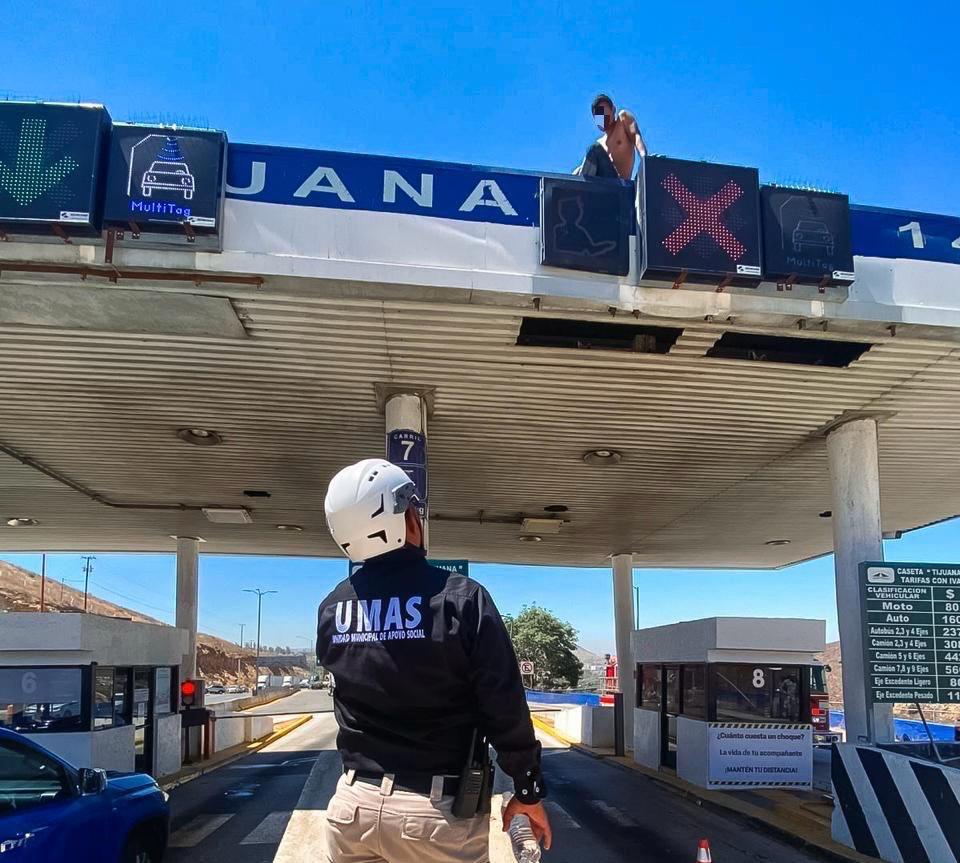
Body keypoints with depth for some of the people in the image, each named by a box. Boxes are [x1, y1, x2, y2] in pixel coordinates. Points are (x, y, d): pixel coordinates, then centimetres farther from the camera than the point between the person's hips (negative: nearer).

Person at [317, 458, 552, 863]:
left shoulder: (331, 608, 0)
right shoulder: (461, 598, -14)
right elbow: (506, 709, -11)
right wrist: (528, 790, 1)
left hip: (353, 803, 4)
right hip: (437, 810, -4)